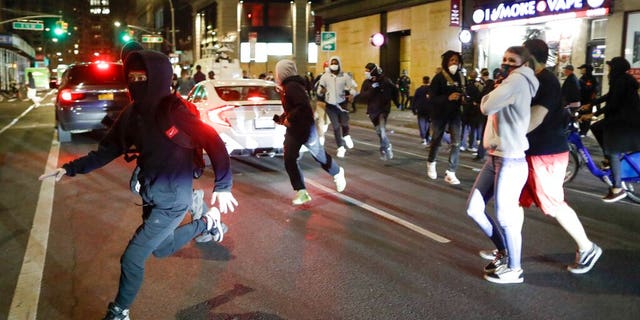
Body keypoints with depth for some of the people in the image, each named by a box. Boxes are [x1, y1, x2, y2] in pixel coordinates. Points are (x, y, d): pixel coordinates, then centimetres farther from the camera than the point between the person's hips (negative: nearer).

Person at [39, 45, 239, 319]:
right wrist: (70, 169, -1)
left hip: (172, 200, -8)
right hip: (151, 196, 8)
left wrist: (223, 186, -27)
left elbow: (212, 142, -25)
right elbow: (108, 150, 6)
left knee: (132, 259, -1)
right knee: (162, 248, 27)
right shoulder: (133, 113, -2)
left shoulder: (173, 110, -24)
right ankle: (208, 222, 43)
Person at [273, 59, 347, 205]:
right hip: (293, 128, 9)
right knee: (289, 160, 0)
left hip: (305, 128, -9)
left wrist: (289, 119, -24)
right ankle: (301, 192, 4)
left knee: (319, 155, 6)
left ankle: (337, 173, 35)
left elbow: (303, 106, -30)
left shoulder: (292, 86, -19)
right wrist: (281, 118, 11)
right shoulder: (286, 86, 12)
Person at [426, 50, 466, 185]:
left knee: (456, 143, -8)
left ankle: (450, 173, -3)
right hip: (440, 114, -3)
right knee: (436, 140, 13)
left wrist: (463, 97, -7)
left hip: (455, 114, 3)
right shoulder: (439, 77, -10)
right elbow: (432, 97, -15)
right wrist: (448, 97, -28)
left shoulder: (460, 77, 4)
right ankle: (431, 164, 39)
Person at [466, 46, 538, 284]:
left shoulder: (518, 80, -11)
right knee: (474, 209, 12)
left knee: (505, 217, 1)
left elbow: (486, 107, -16)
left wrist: (494, 90, 0)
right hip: (494, 158, 10)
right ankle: (503, 252, 31)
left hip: (511, 162, -10)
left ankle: (514, 269, 19)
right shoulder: (512, 83, 18)